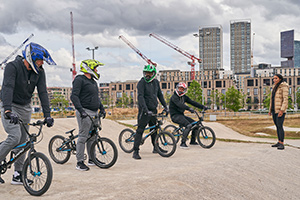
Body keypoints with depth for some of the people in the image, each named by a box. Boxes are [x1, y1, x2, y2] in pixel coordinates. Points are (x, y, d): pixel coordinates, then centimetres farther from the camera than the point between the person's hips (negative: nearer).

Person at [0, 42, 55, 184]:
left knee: (23, 141, 6)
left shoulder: (39, 72, -4)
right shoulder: (13, 66, -21)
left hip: (25, 108, 6)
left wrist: (47, 115, -16)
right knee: (15, 137, -22)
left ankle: (18, 175, 14)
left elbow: (43, 92, -8)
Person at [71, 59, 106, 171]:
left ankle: (92, 159, 23)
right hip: (84, 113, -9)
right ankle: (80, 162, -3)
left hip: (94, 113, 9)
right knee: (83, 137, -8)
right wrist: (80, 110, -25)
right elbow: (74, 96, -17)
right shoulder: (79, 80, -8)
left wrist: (102, 108, 17)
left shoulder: (93, 82, 20)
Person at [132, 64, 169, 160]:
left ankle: (156, 148, 28)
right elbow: (140, 97, -21)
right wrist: (146, 110, -31)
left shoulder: (156, 82, 8)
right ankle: (135, 151, -7)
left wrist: (165, 106, 12)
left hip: (153, 110, 6)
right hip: (144, 110, -6)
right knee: (140, 130, -8)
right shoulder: (141, 83, -11)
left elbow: (160, 95, 17)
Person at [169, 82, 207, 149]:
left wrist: (203, 107, -8)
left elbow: (192, 102, 4)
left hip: (181, 115, 8)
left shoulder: (184, 97, 12)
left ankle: (193, 141, 17)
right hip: (175, 116, -8)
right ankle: (183, 143, -26)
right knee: (188, 125, -27)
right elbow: (180, 105, -31)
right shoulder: (174, 97, -13)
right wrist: (189, 108, -46)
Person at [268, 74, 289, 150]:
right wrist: (270, 110, 17)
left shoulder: (283, 87, -10)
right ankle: (279, 142, 17)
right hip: (274, 110, 8)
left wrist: (282, 110, -22)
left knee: (280, 126, -13)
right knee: (277, 126, 11)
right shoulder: (274, 87, 15)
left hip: (280, 110, -8)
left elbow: (285, 99, -16)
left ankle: (282, 144, -13)